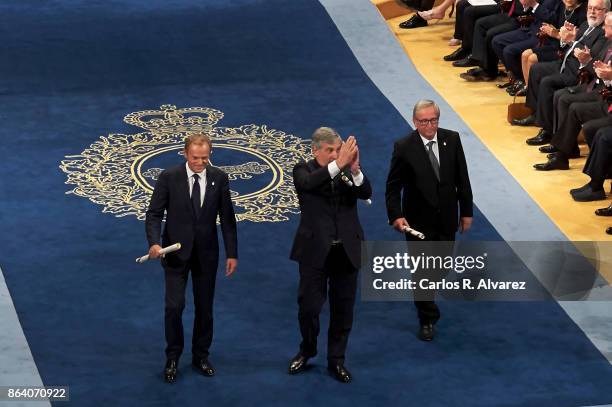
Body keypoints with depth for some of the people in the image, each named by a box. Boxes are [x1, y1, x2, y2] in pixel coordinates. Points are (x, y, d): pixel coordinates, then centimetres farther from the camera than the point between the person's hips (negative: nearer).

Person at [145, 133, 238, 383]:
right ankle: (172, 358, 11)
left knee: (205, 307, 10)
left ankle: (201, 356, 26)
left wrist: (232, 253, -1)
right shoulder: (168, 178, -9)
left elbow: (227, 218, 2)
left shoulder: (219, 178, -2)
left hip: (206, 253, 2)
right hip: (176, 251, -2)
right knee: (174, 306, -5)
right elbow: (154, 214, -8)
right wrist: (154, 242, -24)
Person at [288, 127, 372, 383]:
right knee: (309, 306, 6)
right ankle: (307, 351, 32)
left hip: (346, 250, 2)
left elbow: (366, 193, -14)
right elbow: (308, 183, -28)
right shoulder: (303, 170, -5)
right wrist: (337, 165, -40)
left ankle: (336, 360, 25)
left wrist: (354, 169, -33)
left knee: (343, 308, 10)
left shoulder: (347, 172, 2)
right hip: (315, 250, -2)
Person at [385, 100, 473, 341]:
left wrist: (466, 211, 1)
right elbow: (393, 186, -12)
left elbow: (462, 178, 0)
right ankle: (428, 319, 23)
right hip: (418, 220, -3)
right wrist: (396, 216, -24)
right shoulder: (404, 147, -16)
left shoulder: (452, 140, -7)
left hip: (447, 219, 3)